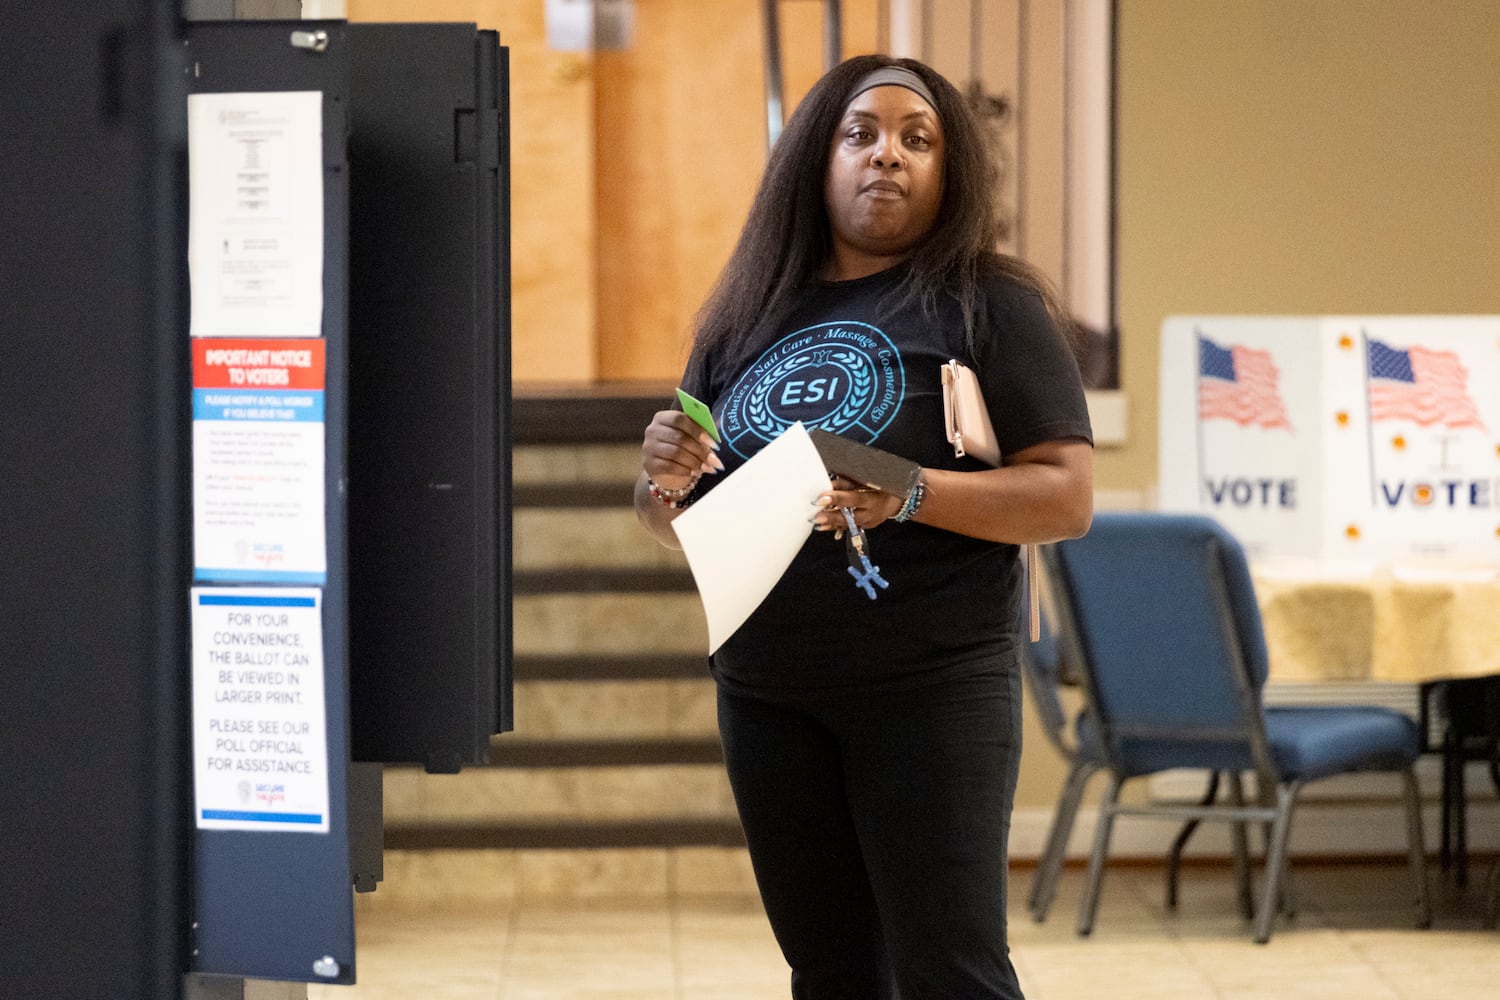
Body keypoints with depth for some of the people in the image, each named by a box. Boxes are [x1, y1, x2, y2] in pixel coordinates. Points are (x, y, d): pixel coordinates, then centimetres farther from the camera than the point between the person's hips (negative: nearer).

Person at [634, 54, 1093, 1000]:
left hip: (932, 686, -5)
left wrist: (909, 495, -23)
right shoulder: (751, 316, 12)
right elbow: (677, 529, 17)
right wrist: (664, 478, -6)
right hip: (768, 697, 5)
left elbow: (1068, 497, -8)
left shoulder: (990, 305, -2)